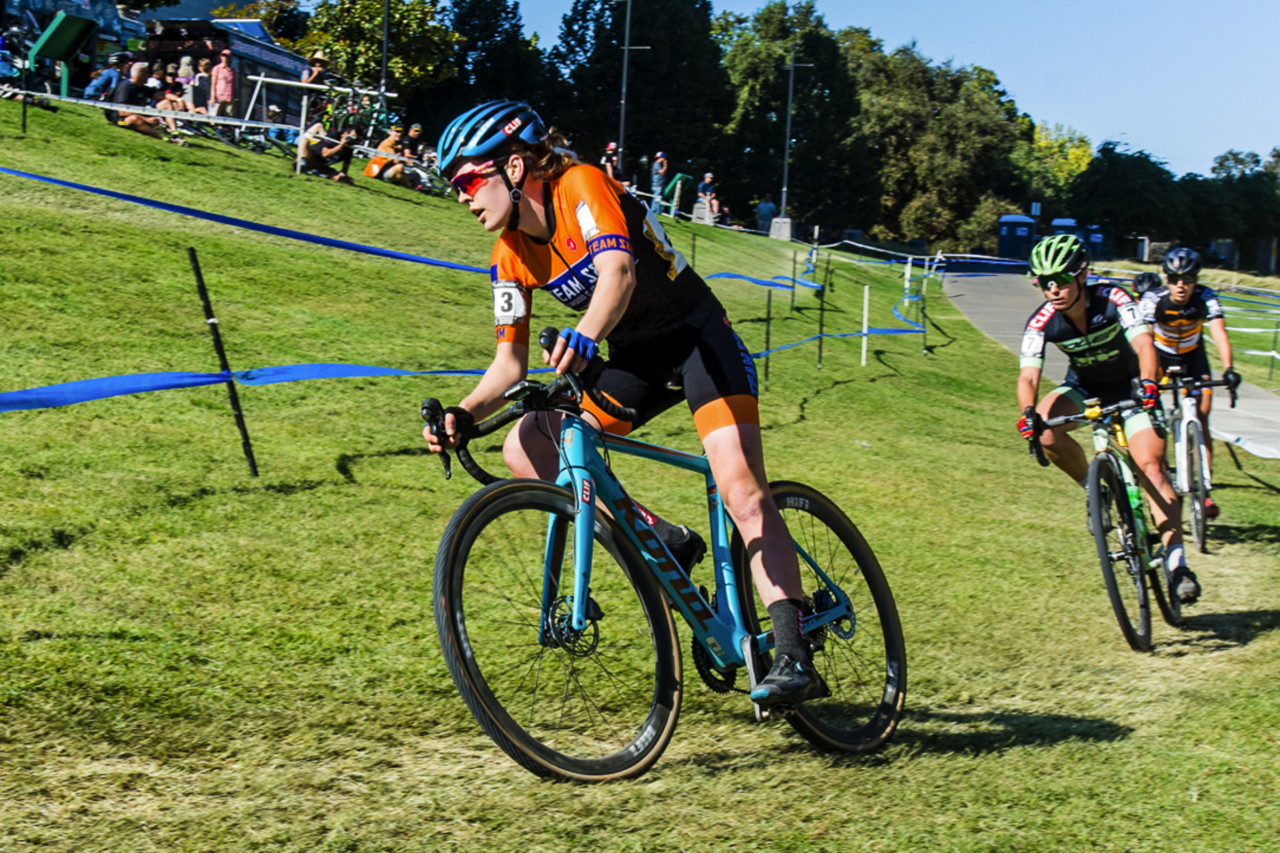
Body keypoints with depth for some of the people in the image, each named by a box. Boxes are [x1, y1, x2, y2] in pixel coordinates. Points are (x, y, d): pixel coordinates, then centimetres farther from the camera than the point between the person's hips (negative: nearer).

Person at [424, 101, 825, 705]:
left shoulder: (581, 186, -20)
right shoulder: (512, 256, 0)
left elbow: (618, 271, -38)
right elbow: (511, 361, 2)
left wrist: (584, 336, -58)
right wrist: (464, 413, -18)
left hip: (697, 336, -7)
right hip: (634, 359, 7)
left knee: (742, 492, -23)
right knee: (523, 450, -10)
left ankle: (794, 657, -23)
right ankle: (660, 539, -3)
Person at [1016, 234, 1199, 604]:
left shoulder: (1113, 300, -28)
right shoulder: (1042, 322, -22)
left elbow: (1144, 344, -39)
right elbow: (1028, 375, -31)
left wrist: (1148, 384, -59)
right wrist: (1028, 413, -52)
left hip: (1130, 386, -2)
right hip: (1084, 387, 3)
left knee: (1151, 466, -19)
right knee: (1046, 431, -28)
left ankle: (1177, 562, -19)